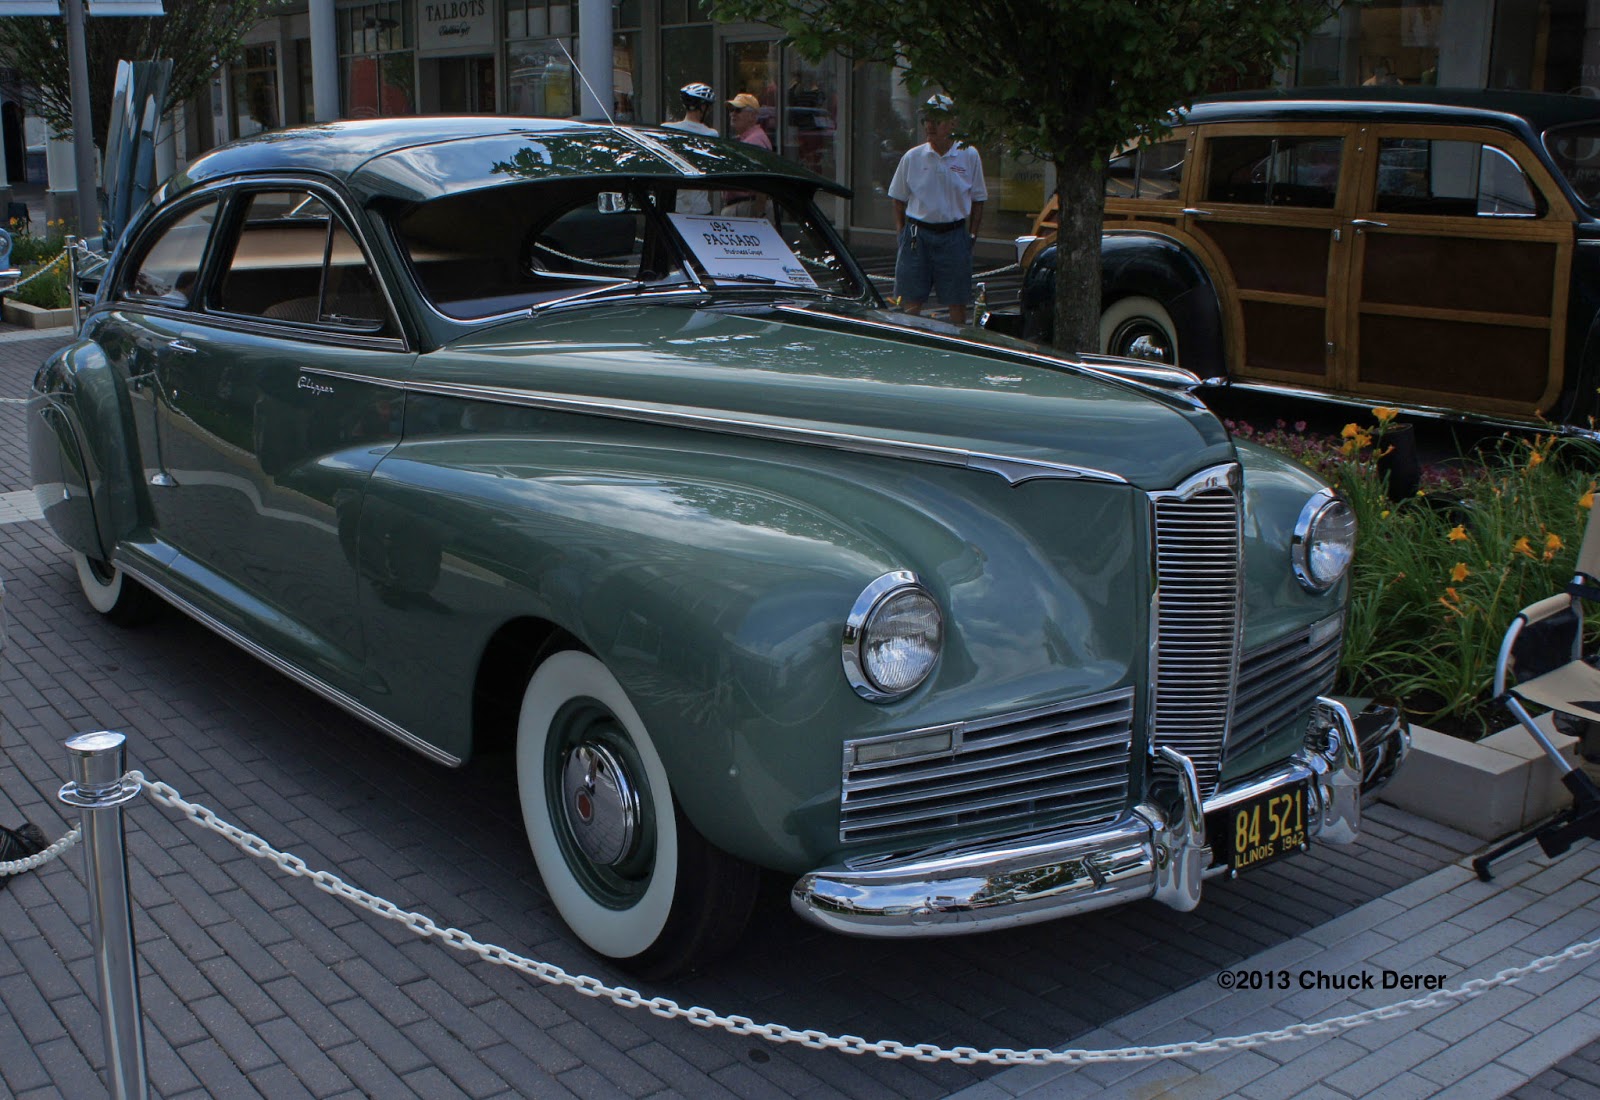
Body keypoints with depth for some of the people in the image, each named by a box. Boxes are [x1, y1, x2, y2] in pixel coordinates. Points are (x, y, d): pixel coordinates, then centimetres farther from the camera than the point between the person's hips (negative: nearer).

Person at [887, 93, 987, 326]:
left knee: (957, 302, 4)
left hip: (954, 235, 0)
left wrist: (972, 235, 1)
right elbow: (899, 199, 11)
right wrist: (901, 232, 2)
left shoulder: (969, 155, 1)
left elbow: (978, 200, 8)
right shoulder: (912, 157, 2)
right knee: (910, 301, 1)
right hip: (917, 234, 1)